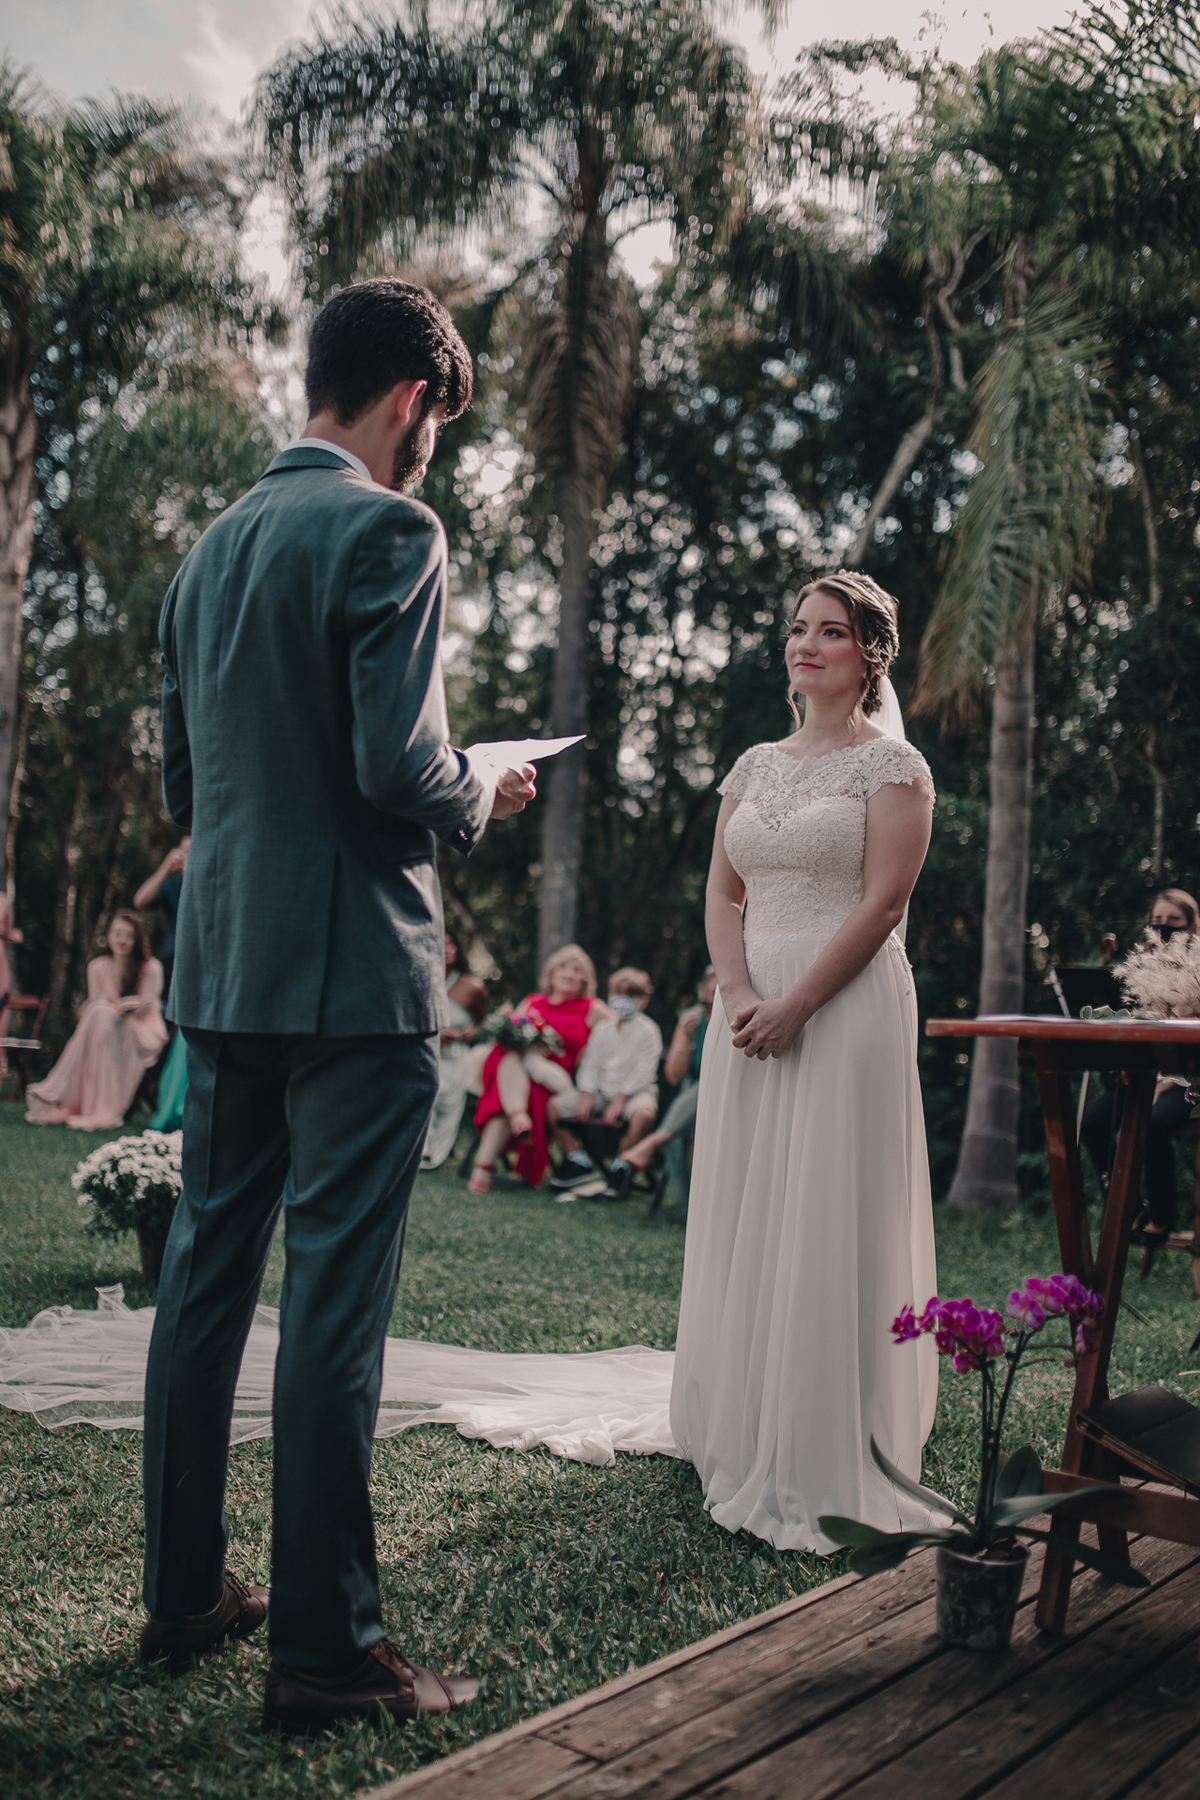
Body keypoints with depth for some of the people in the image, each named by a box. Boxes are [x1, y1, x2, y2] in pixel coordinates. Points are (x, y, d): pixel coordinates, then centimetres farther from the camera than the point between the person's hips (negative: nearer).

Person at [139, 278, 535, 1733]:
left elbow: (180, 781, 17)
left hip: (220, 962, 8)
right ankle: (324, 1649, 7)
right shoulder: (388, 532, -9)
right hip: (353, 968, -8)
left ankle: (184, 1591, 27)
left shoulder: (212, 546, 15)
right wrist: (482, 798, 0)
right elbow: (400, 766, -19)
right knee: (335, 1298, -2)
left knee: (205, 1277, 14)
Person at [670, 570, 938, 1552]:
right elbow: (722, 894, 10)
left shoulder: (892, 763, -2)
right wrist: (739, 993, -7)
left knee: (828, 1221, -4)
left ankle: (827, 1459, 8)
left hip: (847, 1009, -6)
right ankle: (745, 1436, 23)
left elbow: (883, 900, -11)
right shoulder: (754, 765, 14)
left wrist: (795, 1004, -17)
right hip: (750, 1010, 6)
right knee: (742, 1219, 9)